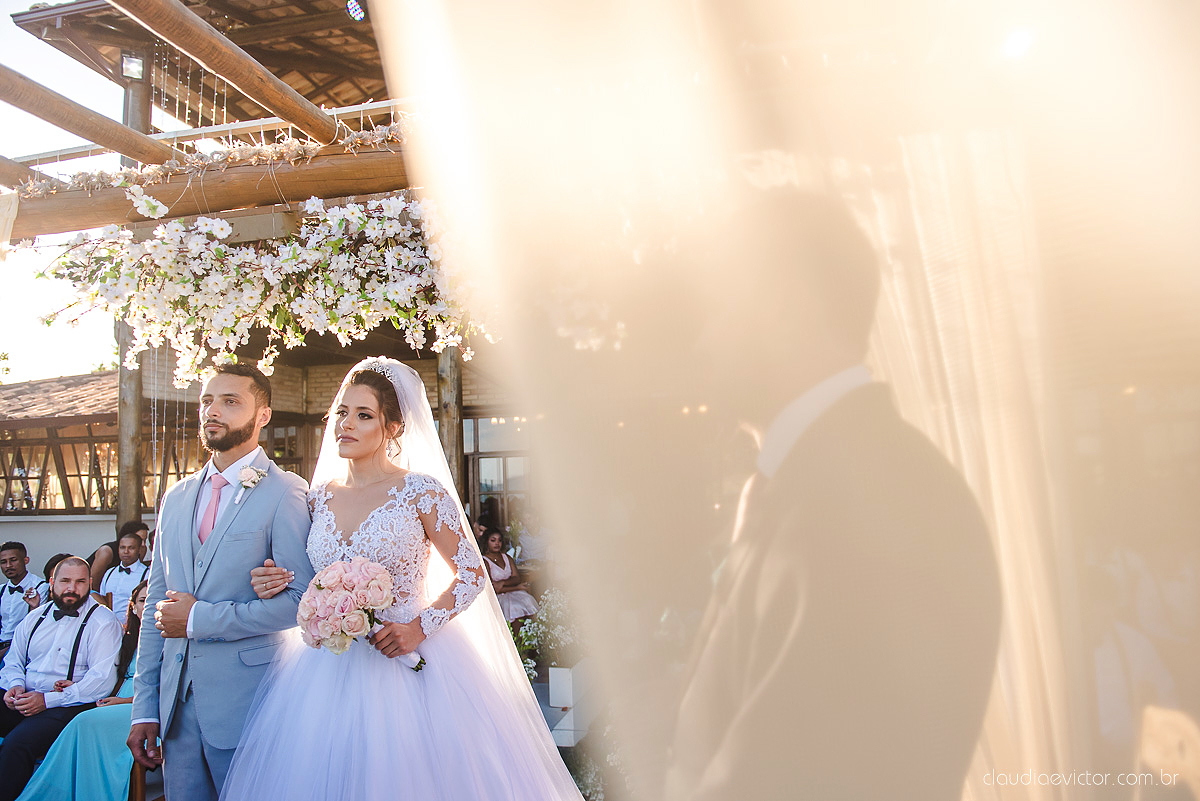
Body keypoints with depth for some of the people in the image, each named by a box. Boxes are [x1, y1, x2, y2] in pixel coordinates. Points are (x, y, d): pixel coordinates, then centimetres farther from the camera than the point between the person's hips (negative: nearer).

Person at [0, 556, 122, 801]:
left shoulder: (102, 621, -4)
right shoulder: (35, 617, 17)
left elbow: (101, 680, -11)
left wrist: (48, 700, -17)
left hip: (66, 705, -6)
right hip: (22, 699, 6)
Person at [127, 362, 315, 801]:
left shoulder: (287, 492, -11)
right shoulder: (176, 498, 11)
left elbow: (301, 600, -17)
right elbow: (156, 607, 12)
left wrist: (200, 618, -14)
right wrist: (144, 707, 9)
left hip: (247, 703, -5)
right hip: (177, 701, 6)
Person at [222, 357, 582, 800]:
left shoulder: (421, 491, -9)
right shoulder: (319, 495, 5)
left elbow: (471, 573, -7)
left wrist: (420, 627, -17)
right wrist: (278, 583, -4)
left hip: (403, 661, -4)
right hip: (327, 664, 4)